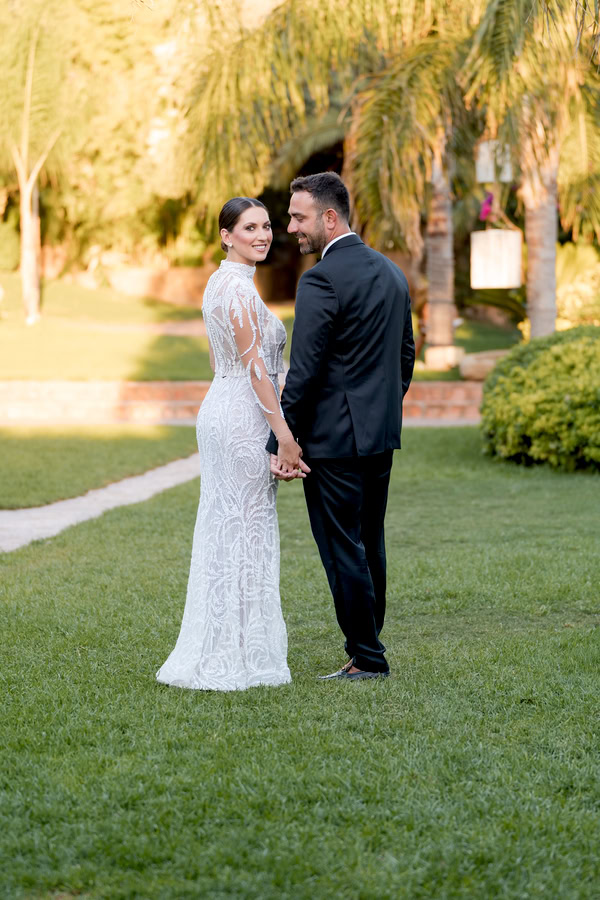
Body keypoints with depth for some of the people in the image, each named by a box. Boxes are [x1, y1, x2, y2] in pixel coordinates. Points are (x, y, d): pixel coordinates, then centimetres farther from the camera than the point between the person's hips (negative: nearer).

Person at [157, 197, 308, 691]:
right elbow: (255, 364, -19)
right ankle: (235, 657, 1)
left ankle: (216, 651, 19)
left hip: (221, 409, 10)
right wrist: (285, 435, -19)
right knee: (244, 532, -5)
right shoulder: (239, 287, -15)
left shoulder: (220, 283, 15)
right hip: (245, 416, -10)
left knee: (225, 530, 13)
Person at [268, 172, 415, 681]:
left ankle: (366, 658, 5)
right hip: (381, 437, 9)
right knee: (369, 545, 15)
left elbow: (304, 371, -18)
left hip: (334, 438, -9)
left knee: (343, 549, 0)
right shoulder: (391, 272, 10)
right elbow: (407, 356, 16)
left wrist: (281, 443, -13)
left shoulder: (321, 280, -15)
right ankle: (368, 649, 22)